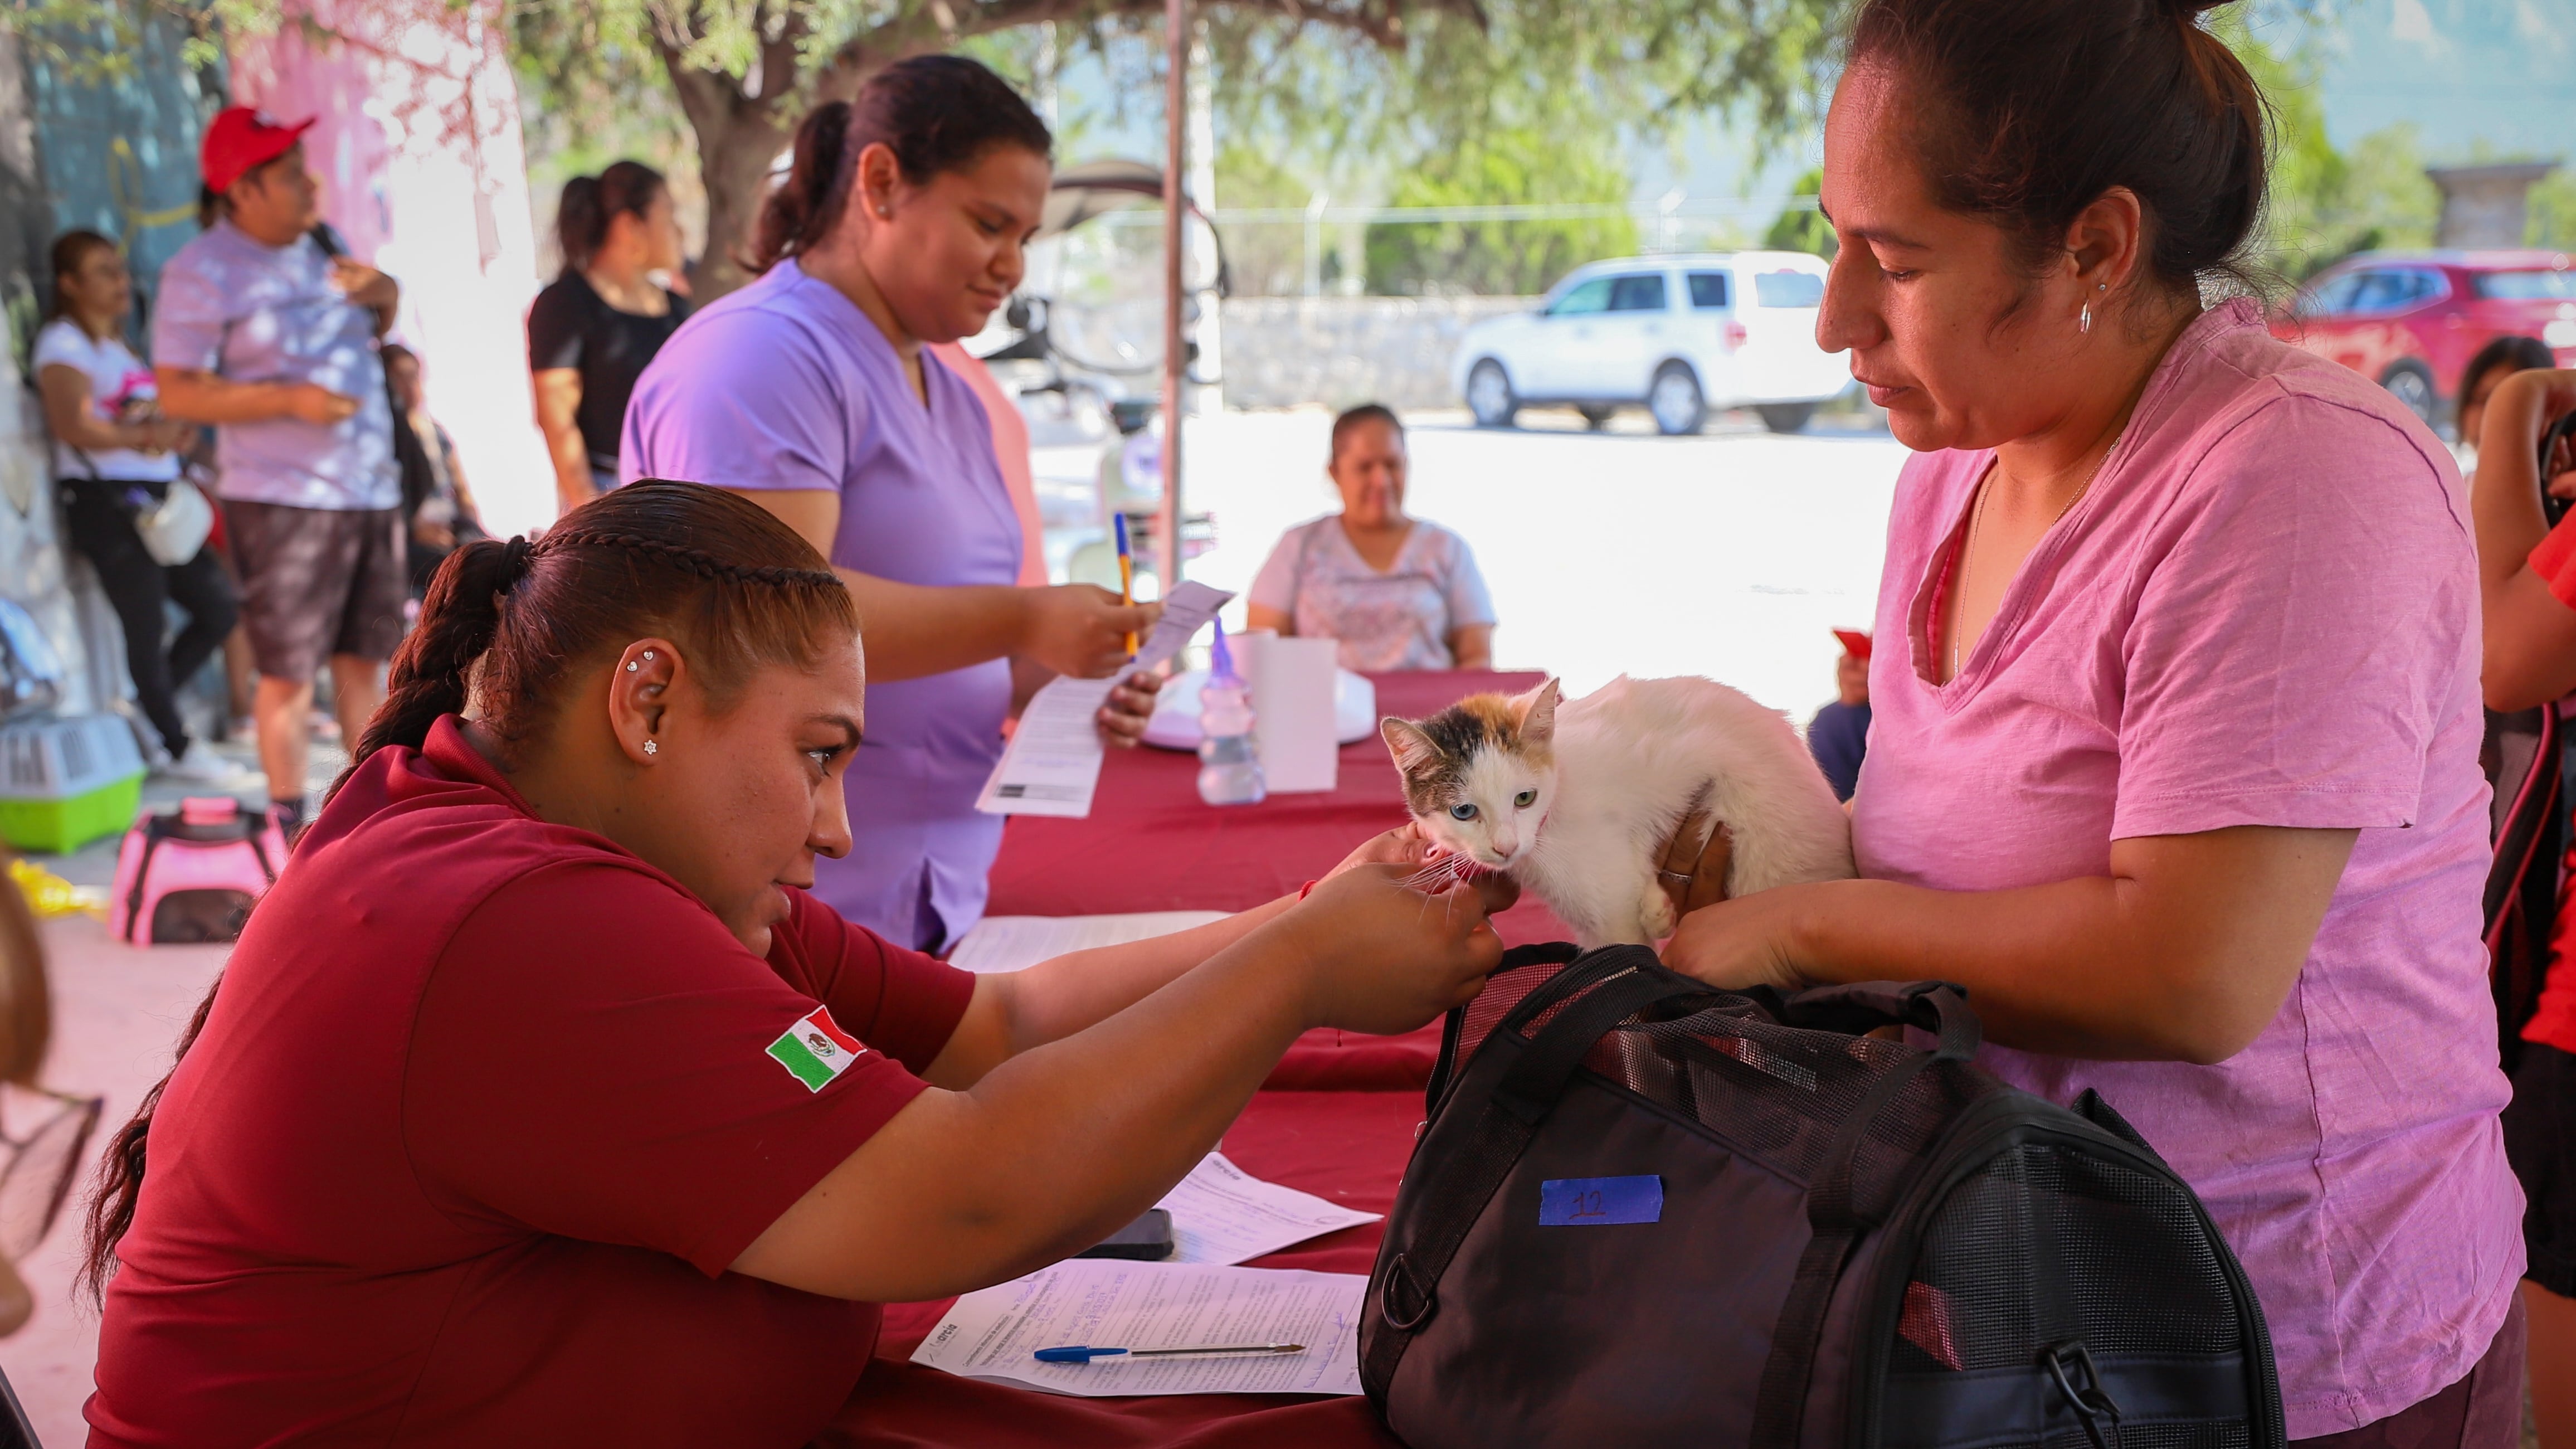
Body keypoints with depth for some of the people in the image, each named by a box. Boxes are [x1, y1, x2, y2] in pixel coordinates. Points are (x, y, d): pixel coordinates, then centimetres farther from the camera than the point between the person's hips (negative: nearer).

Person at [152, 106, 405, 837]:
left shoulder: (320, 248, 14)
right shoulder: (201, 272, -7)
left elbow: (371, 330, 28)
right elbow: (177, 391, -12)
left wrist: (383, 295, 5)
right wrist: (291, 399, -21)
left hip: (371, 491, 7)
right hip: (282, 501, -6)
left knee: (366, 659, 12)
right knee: (290, 672, -2)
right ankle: (290, 825, 8)